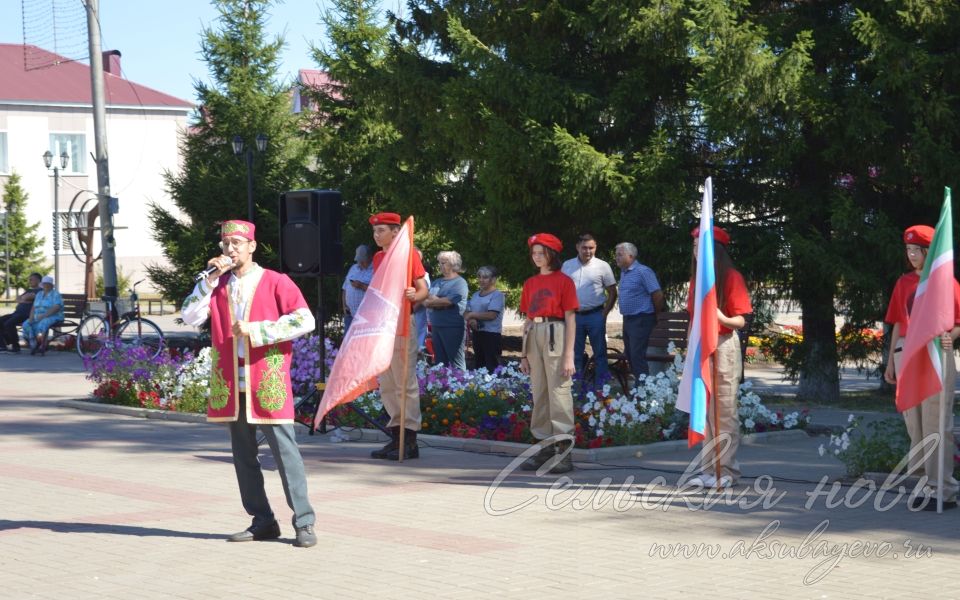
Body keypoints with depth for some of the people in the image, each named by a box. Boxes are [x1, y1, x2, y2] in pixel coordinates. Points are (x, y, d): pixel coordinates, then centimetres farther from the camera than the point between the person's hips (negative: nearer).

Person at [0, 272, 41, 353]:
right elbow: (18, 299, 17)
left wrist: (21, 298, 7)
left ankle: (16, 346, -20)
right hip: (17, 312, 9)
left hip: (26, 314, -9)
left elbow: (26, 298, -13)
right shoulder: (29, 290, 29)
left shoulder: (40, 291, -1)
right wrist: (23, 301, -2)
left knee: (9, 323, -31)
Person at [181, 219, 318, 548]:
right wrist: (210, 279, -6)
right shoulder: (217, 285, 13)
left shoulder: (275, 282, -1)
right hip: (231, 384, 5)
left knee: (285, 450, -7)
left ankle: (304, 523, -4)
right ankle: (262, 521, 16)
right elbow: (190, 317, 1)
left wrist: (257, 330, -14)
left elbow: (305, 320, -10)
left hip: (268, 382, -5)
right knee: (243, 455, 8)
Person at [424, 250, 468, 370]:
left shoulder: (459, 282, -5)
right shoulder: (437, 282, 17)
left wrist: (431, 300, -1)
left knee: (455, 362, -5)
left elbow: (448, 302, -16)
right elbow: (425, 300, 8)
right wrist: (440, 301, -10)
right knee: (439, 361, 9)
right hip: (436, 326, 7)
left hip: (453, 327, -7)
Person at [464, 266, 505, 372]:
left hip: (491, 335, -8)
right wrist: (471, 320, -12)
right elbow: (466, 313, 11)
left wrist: (472, 315, -8)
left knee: (492, 367, -11)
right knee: (478, 365, 13)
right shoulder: (476, 295, 16)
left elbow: (491, 315, -17)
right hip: (477, 334, 8)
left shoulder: (497, 295, -6)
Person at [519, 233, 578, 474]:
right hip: (534, 336, 6)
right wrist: (523, 353, 13)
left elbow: (570, 319, -4)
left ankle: (564, 450, -7)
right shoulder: (530, 284, 15)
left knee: (559, 391, -8)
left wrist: (568, 355, -10)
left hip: (555, 335, -6)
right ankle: (543, 446, 14)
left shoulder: (564, 281, -1)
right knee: (539, 393, 8)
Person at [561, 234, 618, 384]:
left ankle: (602, 385, 4)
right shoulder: (567, 266, 6)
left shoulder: (602, 266, -1)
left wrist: (604, 313, -6)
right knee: (575, 353, 9)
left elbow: (612, 292, 1)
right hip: (573, 315, 3)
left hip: (595, 315, -3)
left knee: (600, 352, 0)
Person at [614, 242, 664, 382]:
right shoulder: (623, 272, 14)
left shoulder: (643, 272, -13)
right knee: (629, 354, 12)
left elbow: (657, 295, -15)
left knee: (637, 356, -12)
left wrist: (656, 315, -5)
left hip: (640, 320, -9)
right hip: (627, 320, 9)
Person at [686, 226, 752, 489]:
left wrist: (722, 318, -30)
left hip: (723, 346, -7)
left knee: (725, 412, -4)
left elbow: (740, 321, -10)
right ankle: (708, 469, 13)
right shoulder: (697, 278, 13)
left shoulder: (731, 277, -8)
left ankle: (727, 471, 0)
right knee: (705, 411, 8)